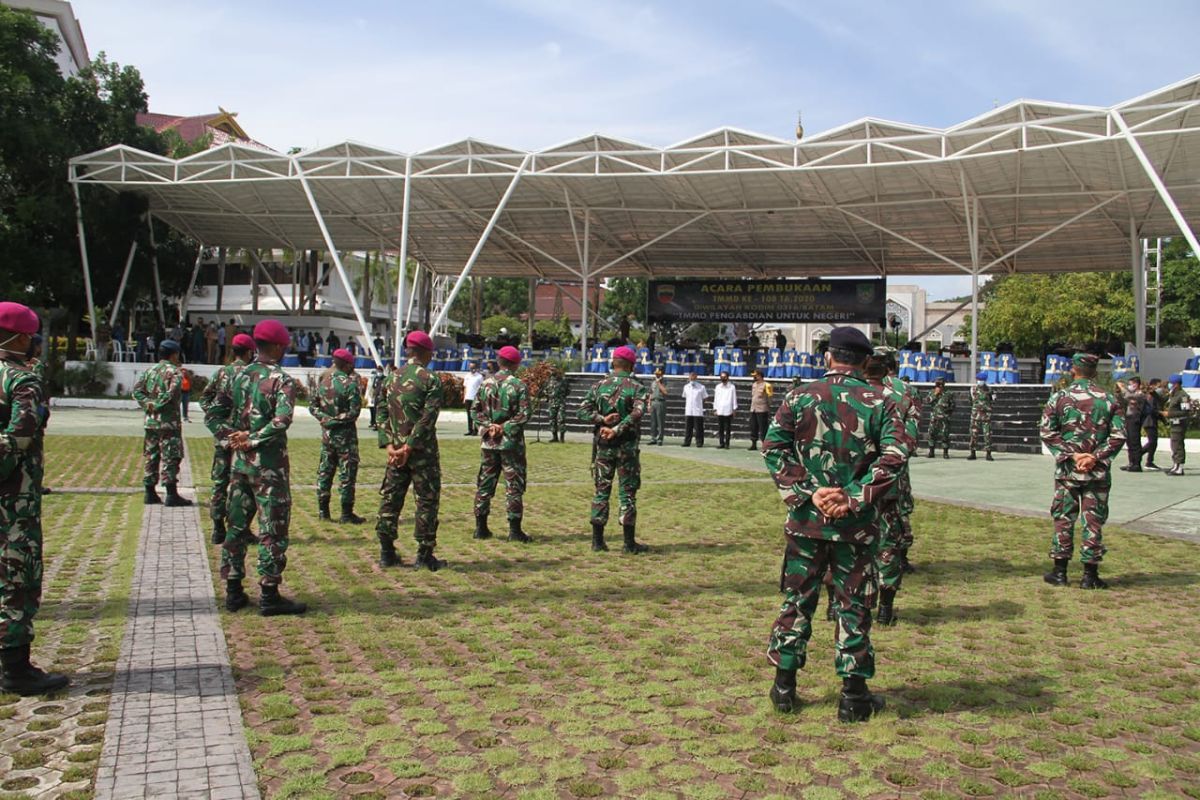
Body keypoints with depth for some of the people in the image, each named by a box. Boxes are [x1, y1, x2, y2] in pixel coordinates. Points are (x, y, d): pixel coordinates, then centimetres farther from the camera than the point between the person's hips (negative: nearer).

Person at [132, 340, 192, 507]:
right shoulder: (174, 372, -7)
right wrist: (159, 404, -12)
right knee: (170, 457, -4)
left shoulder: (150, 371, 13)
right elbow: (172, 392, -22)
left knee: (150, 456, 12)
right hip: (168, 421, -7)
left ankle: (150, 493, 15)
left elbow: (137, 390, 4)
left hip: (150, 421, 7)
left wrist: (147, 404, -4)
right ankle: (172, 495, -4)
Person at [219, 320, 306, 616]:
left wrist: (232, 437, 6)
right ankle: (269, 596, 5)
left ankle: (233, 591, 21)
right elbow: (281, 421, -25)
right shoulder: (283, 380, -13)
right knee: (273, 530, 1)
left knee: (237, 526, 14)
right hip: (269, 465, -7)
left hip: (240, 462, 7)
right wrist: (252, 440, -16)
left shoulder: (239, 376, 8)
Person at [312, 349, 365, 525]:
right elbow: (354, 412, -17)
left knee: (324, 471, 14)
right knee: (347, 473, 0)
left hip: (327, 432, 6)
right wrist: (338, 418, -6)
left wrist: (325, 418, -2)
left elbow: (313, 406, 6)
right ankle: (346, 514, 2)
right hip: (345, 433, -6)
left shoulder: (322, 381, 5)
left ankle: (323, 510, 19)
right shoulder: (350, 383, -14)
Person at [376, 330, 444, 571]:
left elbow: (382, 413, 5)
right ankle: (424, 556, 6)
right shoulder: (430, 380, -9)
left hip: (396, 450, 5)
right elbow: (427, 418, -17)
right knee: (427, 500, 3)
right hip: (422, 451, -5)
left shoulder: (392, 379, 9)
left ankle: (387, 553, 16)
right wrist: (409, 447, -14)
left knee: (390, 498, 12)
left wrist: (389, 445, -1)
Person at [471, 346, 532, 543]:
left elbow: (476, 410, 4)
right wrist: (506, 427, -8)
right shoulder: (519, 385, -8)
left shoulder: (486, 383, 6)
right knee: (514, 486, 1)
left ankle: (481, 527, 15)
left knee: (484, 484, 12)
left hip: (489, 442, 4)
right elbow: (524, 414, -14)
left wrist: (487, 426, -2)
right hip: (511, 443, -4)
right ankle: (514, 530, 1)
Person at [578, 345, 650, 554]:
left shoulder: (598, 386, 4)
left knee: (601, 490, 10)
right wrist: (616, 430, -20)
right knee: (627, 492, 3)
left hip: (603, 445, 3)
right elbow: (637, 414, -21)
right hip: (627, 446, -3)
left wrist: (602, 419, -13)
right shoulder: (637, 388, -5)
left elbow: (583, 411, -5)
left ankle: (597, 541, 11)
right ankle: (630, 543, 6)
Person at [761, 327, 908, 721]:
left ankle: (784, 687, 21)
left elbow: (773, 448, -9)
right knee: (854, 606, 9)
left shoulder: (800, 397, 0)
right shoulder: (878, 402, -2)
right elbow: (895, 454, -16)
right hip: (856, 525, -1)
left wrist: (809, 492, -11)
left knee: (797, 599, 13)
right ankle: (853, 696, 17)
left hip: (806, 518, 1)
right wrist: (856, 498, -15)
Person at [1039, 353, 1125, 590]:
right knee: (1094, 521, 5)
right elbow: (1118, 436, -5)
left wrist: (1072, 454, -8)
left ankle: (1059, 571, 11)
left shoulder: (1059, 398, -2)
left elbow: (1047, 433, -7)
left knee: (1063, 519, 7)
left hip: (1067, 469, 0)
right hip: (1098, 471, 1)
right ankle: (1090, 575, 8)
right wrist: (1095, 457, -10)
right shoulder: (1109, 400, 2)